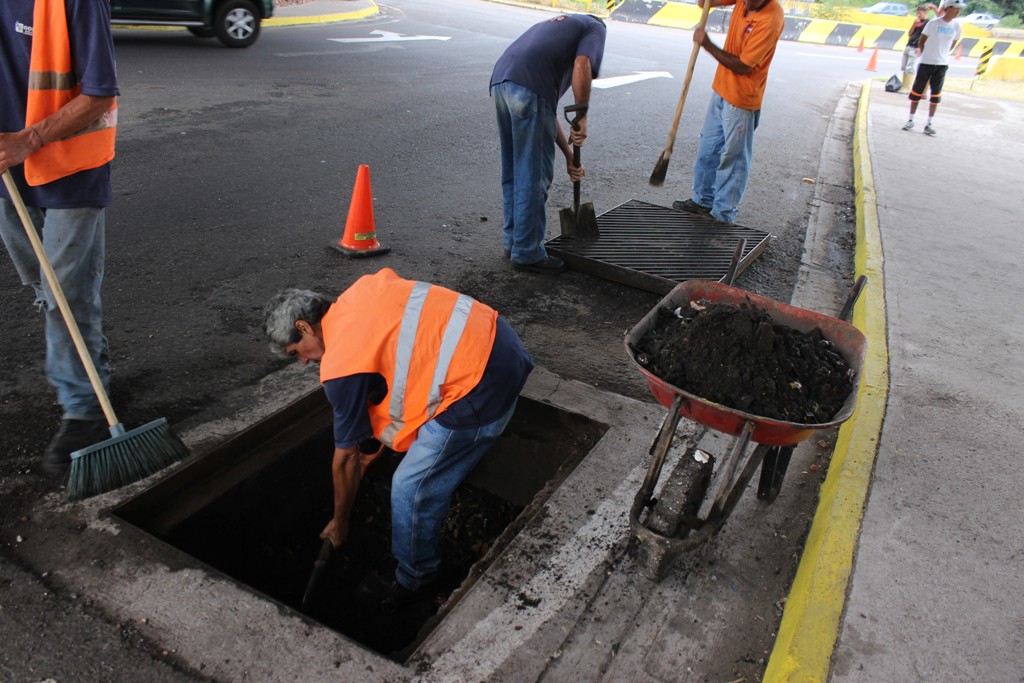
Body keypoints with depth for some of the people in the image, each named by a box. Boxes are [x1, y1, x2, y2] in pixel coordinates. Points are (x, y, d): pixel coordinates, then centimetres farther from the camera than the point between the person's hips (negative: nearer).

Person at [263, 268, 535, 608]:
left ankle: (415, 582, 26)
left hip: (480, 382, -10)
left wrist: (339, 523, 19)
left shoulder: (340, 366, -10)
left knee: (412, 488, 5)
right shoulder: (361, 291, 11)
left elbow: (346, 457, 0)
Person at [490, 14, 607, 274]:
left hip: (500, 82, 8)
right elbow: (582, 66, -9)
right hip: (529, 89, -8)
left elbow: (548, 109, 31)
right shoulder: (596, 28, 17)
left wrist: (569, 154, 30)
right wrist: (582, 117, 1)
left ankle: (514, 242, 30)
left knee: (512, 172, 18)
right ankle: (527, 254, 10)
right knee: (534, 176, 1)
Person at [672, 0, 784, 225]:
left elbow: (742, 66, -23)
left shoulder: (771, 20, -25)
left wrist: (707, 45, -22)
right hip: (721, 90, 8)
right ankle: (704, 200, 33)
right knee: (707, 149, 17)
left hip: (741, 101, -8)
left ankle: (723, 215, 14)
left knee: (733, 158, 3)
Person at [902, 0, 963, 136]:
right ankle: (910, 120, 13)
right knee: (917, 91, 2)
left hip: (942, 65, 3)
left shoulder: (956, 25, 1)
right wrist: (926, 55, 3)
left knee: (936, 95, 2)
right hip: (926, 63, -3)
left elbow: (953, 43, 14)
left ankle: (929, 123, 7)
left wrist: (942, 54, 9)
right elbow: (921, 41, -1)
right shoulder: (934, 23, -9)